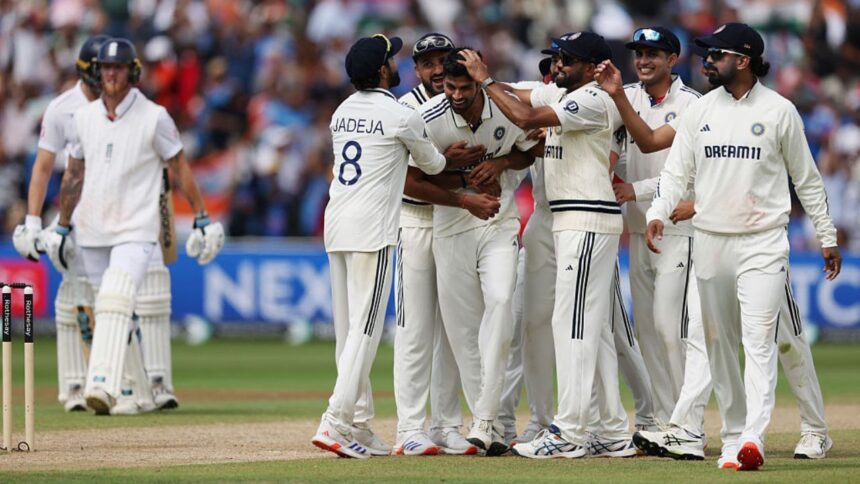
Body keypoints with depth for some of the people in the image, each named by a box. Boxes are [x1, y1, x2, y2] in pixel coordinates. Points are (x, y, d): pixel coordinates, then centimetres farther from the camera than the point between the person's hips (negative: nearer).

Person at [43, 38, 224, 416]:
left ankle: (104, 386, -35)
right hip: (91, 234, 5)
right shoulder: (84, 117, 9)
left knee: (116, 303, -23)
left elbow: (179, 168, 1)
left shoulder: (154, 117, -4)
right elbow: (74, 175, 18)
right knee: (110, 312, 10)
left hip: (135, 231, -5)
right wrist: (62, 227, 19)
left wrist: (202, 219, -3)